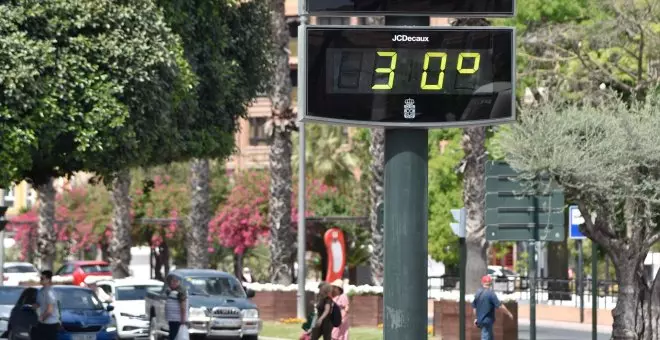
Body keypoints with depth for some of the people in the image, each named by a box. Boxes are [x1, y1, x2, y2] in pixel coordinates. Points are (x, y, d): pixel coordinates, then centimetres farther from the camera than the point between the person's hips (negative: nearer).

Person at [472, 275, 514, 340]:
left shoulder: (478, 293, 7)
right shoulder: (490, 293, -15)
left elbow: (474, 307, 14)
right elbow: (500, 305, -17)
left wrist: (476, 318, 26)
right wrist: (509, 313, -7)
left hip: (480, 320, 7)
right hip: (487, 320, -7)